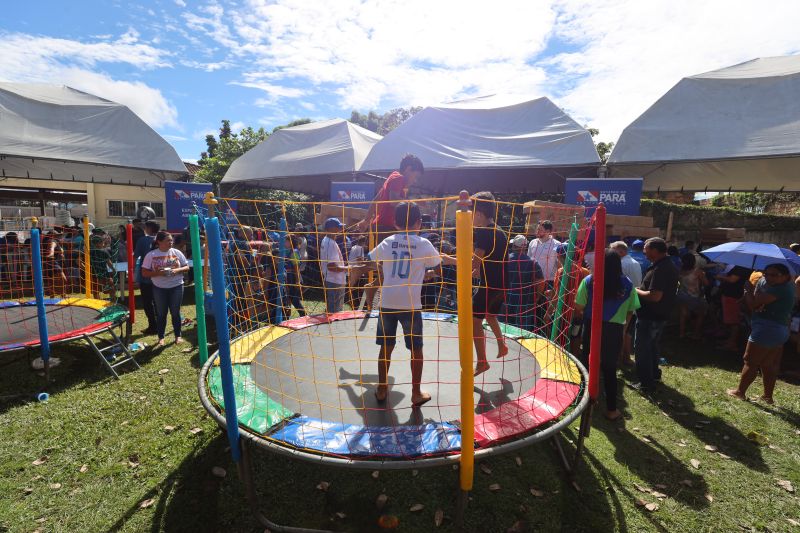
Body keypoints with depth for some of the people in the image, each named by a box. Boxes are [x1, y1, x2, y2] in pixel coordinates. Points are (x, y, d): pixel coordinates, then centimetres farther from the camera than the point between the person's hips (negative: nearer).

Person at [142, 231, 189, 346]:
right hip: (159, 288, -1)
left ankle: (178, 336, 21)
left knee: (175, 312, 8)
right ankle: (161, 337, 21)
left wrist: (177, 270, -16)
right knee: (161, 314, 9)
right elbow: (144, 273, -4)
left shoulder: (177, 252, 0)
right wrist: (158, 273, -20)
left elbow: (186, 267, 4)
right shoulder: (151, 255, -4)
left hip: (176, 286, 1)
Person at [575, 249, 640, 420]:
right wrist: (623, 324, 18)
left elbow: (578, 307, -10)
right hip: (615, 330, 1)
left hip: (592, 327, -1)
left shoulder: (589, 281, -9)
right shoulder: (627, 284, -4)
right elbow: (631, 310, 1)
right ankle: (611, 409, 18)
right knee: (610, 369, 10)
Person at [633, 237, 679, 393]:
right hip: (660, 315, 10)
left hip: (649, 317, -10)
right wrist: (641, 290, 10)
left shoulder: (660, 269, -25)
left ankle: (646, 383, 8)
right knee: (652, 346, 24)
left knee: (642, 348, 0)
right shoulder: (669, 265, 9)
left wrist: (636, 291, -16)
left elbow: (655, 296, -31)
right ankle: (654, 374, 38)